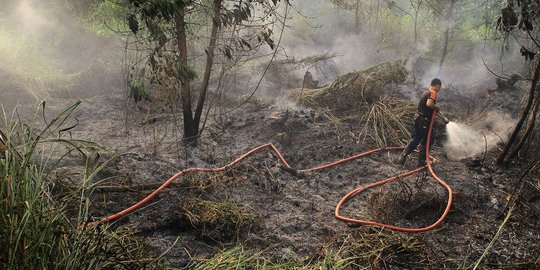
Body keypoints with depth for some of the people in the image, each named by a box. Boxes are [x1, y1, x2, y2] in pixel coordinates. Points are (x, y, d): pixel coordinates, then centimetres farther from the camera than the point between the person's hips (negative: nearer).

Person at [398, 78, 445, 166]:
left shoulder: (425, 92, 12)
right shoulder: (433, 93, -15)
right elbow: (429, 104, -34)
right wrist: (436, 108, -15)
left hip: (418, 118, 8)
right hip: (425, 121, -8)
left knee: (414, 139, 13)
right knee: (425, 142, 6)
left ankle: (403, 156, 5)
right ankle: (421, 161, 14)